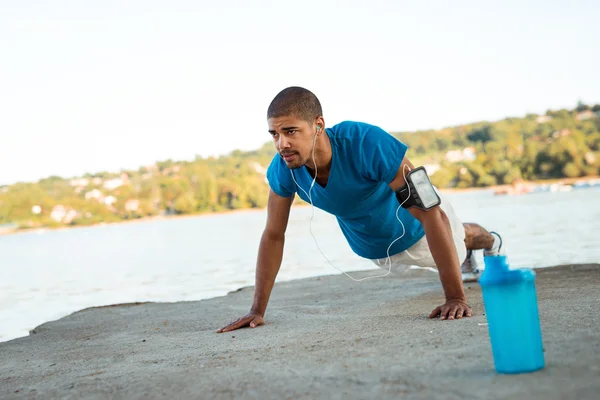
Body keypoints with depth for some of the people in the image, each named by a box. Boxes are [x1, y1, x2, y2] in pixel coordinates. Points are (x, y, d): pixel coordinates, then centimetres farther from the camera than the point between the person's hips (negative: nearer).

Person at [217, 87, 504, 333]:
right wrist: (257, 310, -17)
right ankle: (466, 263, 71)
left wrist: (456, 297, -47)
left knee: (457, 245, 31)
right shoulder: (282, 168, -32)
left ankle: (492, 243, 68)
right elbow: (273, 235, -17)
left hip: (414, 227, -3)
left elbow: (431, 214, -45)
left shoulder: (367, 144, -47)